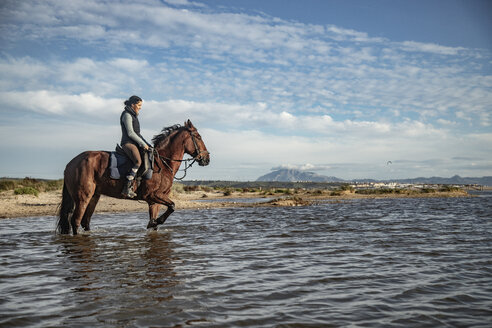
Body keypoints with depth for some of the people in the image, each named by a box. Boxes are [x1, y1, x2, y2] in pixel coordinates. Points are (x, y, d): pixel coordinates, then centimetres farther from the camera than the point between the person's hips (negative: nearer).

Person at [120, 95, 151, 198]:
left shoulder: (133, 115, 23)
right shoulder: (127, 115, -6)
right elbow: (130, 133, -15)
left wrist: (146, 144, 17)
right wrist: (143, 144, -13)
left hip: (135, 143, 10)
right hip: (128, 143, -10)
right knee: (138, 161, -30)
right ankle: (127, 188, -32)